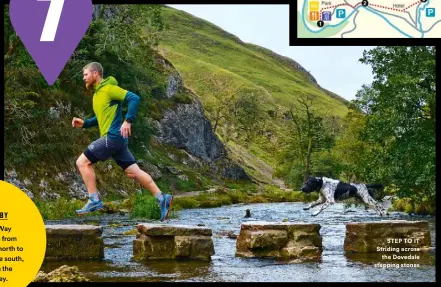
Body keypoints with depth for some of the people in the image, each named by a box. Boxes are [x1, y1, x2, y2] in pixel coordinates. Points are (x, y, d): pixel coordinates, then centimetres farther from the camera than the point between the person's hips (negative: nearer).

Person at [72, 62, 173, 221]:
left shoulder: (108, 88, -10)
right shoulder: (98, 93, 19)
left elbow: (134, 98, -18)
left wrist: (128, 121, -24)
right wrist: (84, 123, 16)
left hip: (113, 136, -10)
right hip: (113, 138, 10)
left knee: (82, 162, -7)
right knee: (133, 171, 7)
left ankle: (94, 200, -4)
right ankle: (161, 198, 6)